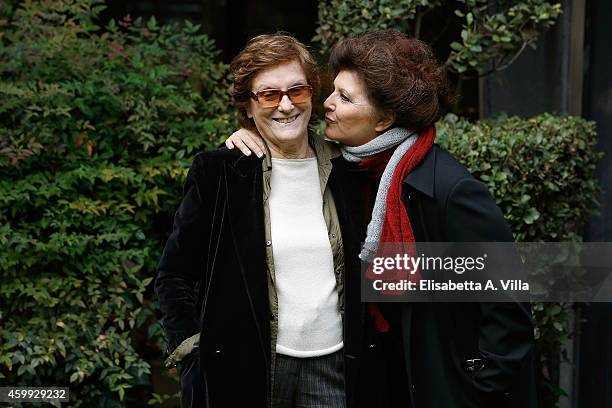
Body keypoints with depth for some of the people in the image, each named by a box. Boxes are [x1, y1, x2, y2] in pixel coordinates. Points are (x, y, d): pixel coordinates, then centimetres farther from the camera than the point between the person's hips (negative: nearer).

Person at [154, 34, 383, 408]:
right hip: (243, 369, -2)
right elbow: (173, 275, 0)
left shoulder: (344, 170, 4)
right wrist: (193, 354, -8)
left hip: (334, 365, 3)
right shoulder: (218, 172, -5)